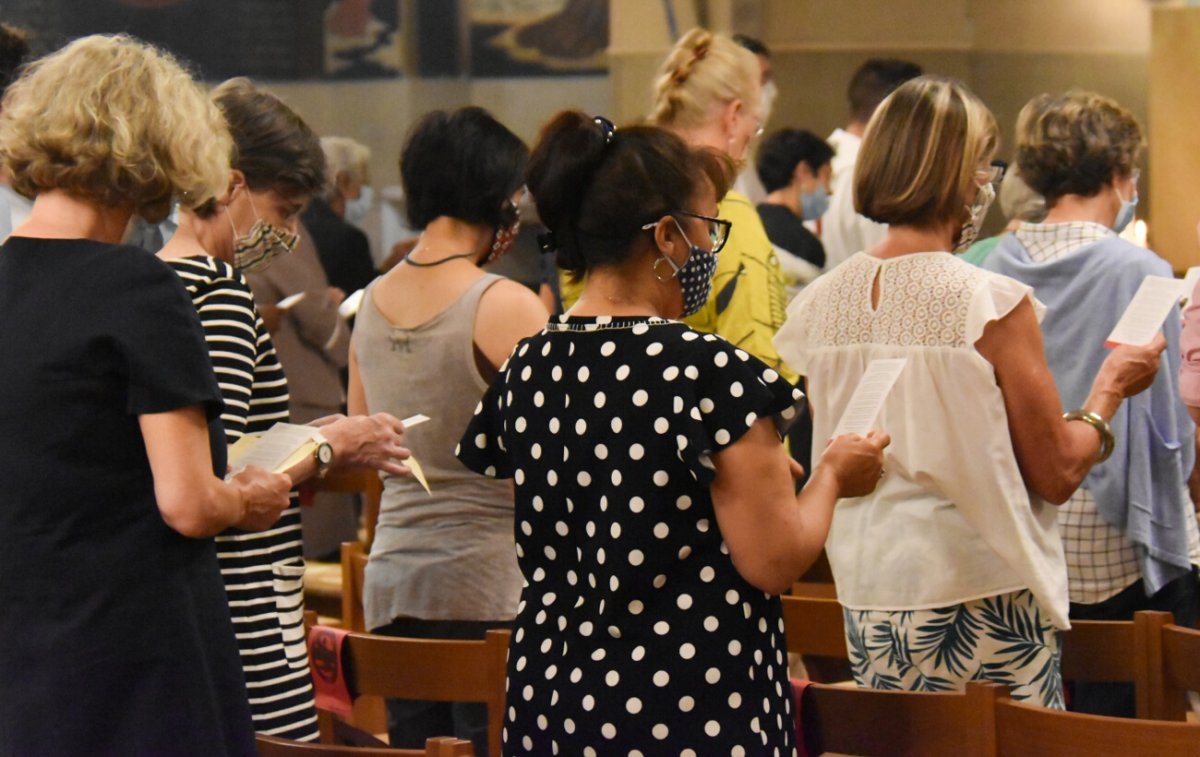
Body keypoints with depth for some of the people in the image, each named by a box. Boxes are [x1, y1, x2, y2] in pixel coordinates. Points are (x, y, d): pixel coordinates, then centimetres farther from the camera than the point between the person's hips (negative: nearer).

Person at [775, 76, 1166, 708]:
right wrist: (1109, 388, 8)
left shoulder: (816, 304, 1)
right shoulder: (995, 304, -13)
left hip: (868, 599, 5)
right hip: (984, 592, -5)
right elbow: (1057, 474, -7)